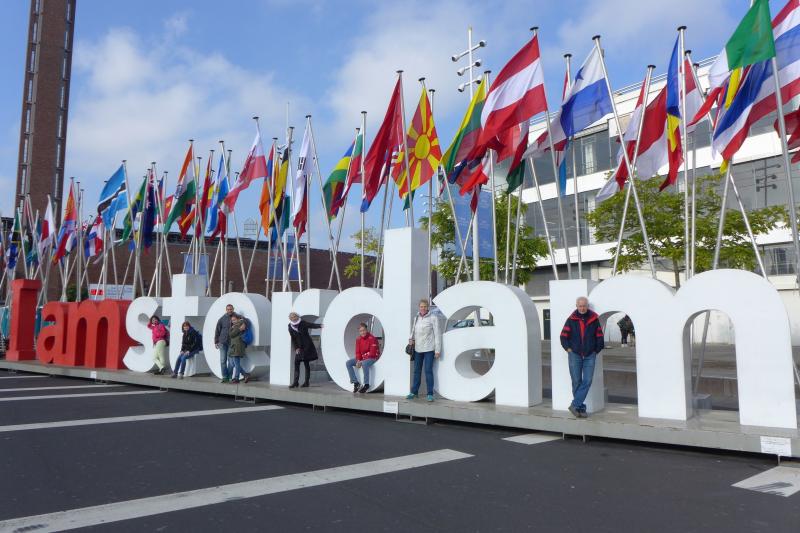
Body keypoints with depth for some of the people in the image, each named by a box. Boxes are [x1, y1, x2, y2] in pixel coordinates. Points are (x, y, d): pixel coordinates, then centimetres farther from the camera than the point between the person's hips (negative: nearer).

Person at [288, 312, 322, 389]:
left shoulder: (303, 323, -12)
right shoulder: (290, 327, -2)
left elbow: (312, 325, -27)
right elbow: (293, 339, 3)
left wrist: (320, 325, -46)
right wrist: (296, 348, -6)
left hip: (307, 346, -4)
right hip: (299, 347, 4)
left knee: (306, 363, -2)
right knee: (296, 363, -4)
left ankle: (306, 382, 5)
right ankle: (295, 382, -1)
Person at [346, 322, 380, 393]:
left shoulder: (372, 338, -17)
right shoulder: (358, 339, 3)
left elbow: (372, 353, -20)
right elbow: (357, 352, 6)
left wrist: (362, 361, -23)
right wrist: (358, 360, -14)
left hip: (372, 358, -7)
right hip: (361, 358, 8)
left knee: (364, 364, -39)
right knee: (348, 363, -8)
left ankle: (366, 385, -26)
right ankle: (355, 383, -10)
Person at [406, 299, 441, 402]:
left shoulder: (433, 318, -7)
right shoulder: (416, 318, 9)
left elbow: (437, 334, -8)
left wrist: (437, 350, -11)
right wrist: (411, 339, 0)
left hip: (429, 349, -6)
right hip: (417, 348, 6)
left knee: (428, 370, -6)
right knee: (417, 371, 13)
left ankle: (430, 394, 1)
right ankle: (414, 392, 22)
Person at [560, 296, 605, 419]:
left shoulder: (594, 319, 1)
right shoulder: (571, 319, 0)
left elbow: (599, 336, 8)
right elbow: (563, 335, 4)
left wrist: (596, 350, 4)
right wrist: (568, 348, -2)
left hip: (589, 355, 1)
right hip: (575, 355, -1)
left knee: (587, 381, -7)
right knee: (577, 382, 2)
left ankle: (575, 405, -2)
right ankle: (581, 408, 11)